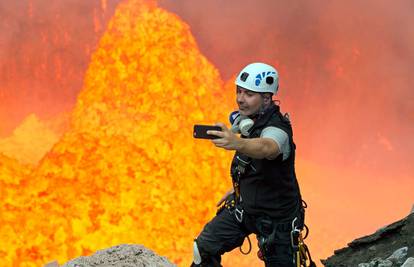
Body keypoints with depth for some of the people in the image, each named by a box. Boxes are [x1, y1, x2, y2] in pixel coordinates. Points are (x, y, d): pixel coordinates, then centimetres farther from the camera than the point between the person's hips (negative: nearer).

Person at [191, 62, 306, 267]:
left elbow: (267, 148, -54)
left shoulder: (276, 129, -28)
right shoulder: (248, 121, -2)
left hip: (277, 217, -7)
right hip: (245, 206, 7)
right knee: (204, 249, 2)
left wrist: (237, 143, -72)